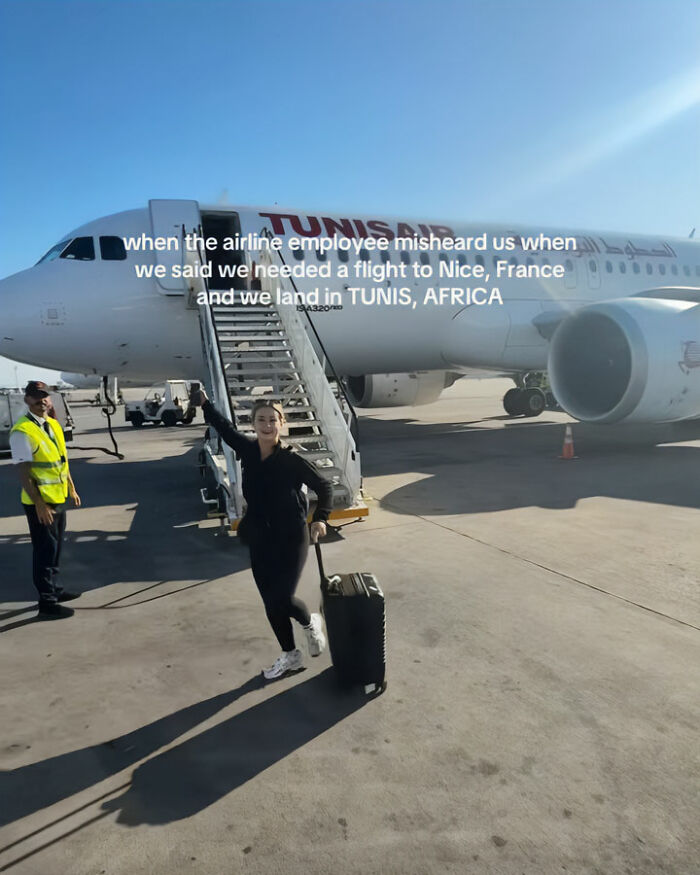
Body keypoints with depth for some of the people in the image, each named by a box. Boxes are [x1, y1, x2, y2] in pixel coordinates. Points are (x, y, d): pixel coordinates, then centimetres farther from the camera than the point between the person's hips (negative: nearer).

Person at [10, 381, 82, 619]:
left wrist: (72, 489, 17)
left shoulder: (53, 425, 8)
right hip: (40, 504, -8)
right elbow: (24, 473, -20)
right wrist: (39, 505, -22)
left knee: (55, 549, 20)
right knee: (44, 552, 0)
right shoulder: (22, 431, -17)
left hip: (58, 499, 8)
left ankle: (54, 589, 35)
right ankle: (47, 604, 10)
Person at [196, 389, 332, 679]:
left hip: (292, 539, -5)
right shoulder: (248, 450, -4)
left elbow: (324, 487, -6)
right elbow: (224, 427, 16)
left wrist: (320, 519, -18)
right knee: (271, 602, 11)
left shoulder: (292, 460, -16)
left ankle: (311, 622, 26)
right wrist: (205, 403, 13)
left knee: (283, 598, -10)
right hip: (260, 540, 5)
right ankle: (289, 656, 33)